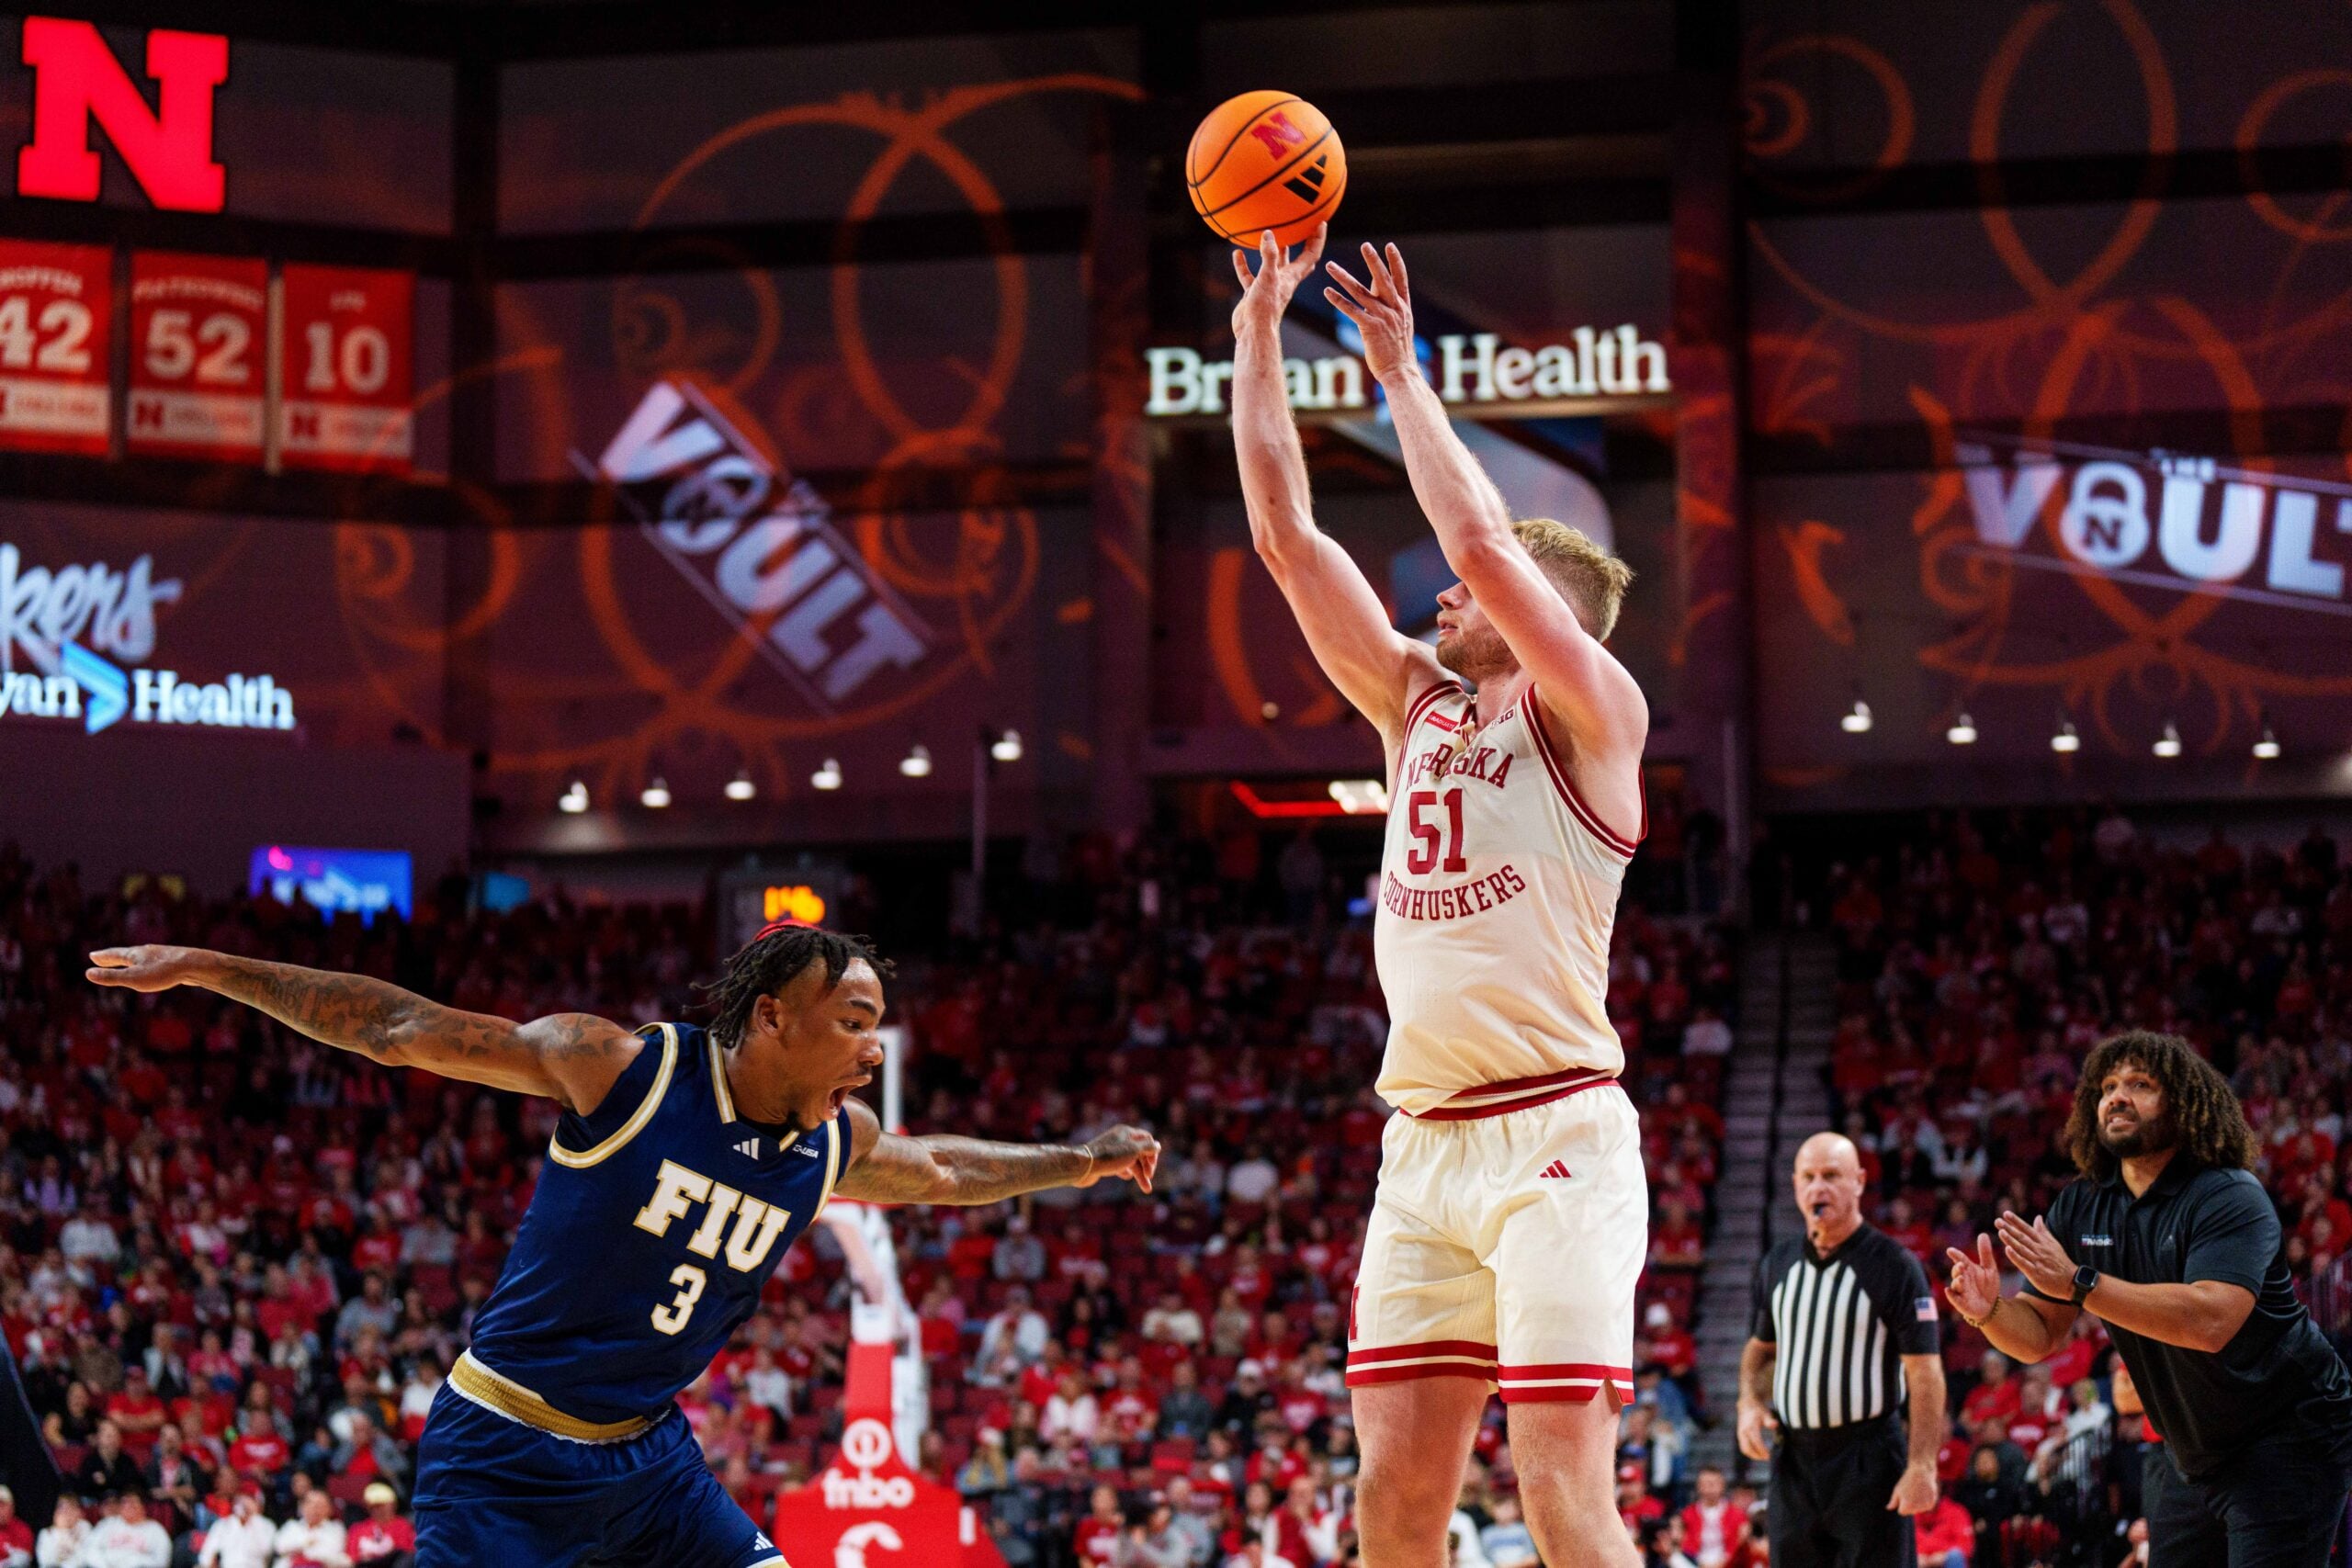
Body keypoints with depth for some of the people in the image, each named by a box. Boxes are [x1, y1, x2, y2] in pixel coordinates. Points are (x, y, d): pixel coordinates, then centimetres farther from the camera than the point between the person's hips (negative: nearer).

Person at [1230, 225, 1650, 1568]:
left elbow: (1480, 541, -16)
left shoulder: (1593, 713, -1)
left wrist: (1401, 371, -7)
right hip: (1423, 1145, 7)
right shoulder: (1418, 703, 17)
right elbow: (1286, 533, 14)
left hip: (1555, 1139, -7)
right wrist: (1260, 333, 12)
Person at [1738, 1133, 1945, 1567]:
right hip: (1793, 1462, 6)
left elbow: (1925, 1372, -12)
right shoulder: (1777, 1263, 10)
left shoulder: (1894, 1265, -8)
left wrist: (1921, 1467, -19)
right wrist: (1750, 1403, 4)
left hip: (1869, 1464, -6)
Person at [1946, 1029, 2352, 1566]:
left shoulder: (2231, 1198, -20)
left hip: (2284, 1439, -7)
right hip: (2185, 1456, 7)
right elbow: (2038, 1335, 3)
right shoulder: (2081, 1207, 2)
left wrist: (2078, 1283, -40)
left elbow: (2210, 1320, -36)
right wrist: (1989, 1311, -22)